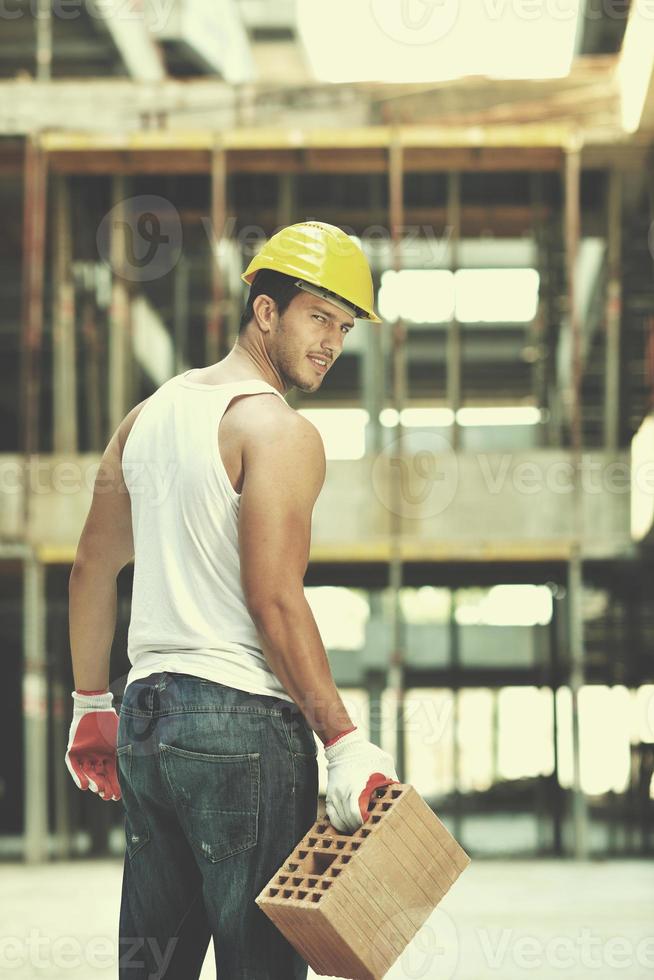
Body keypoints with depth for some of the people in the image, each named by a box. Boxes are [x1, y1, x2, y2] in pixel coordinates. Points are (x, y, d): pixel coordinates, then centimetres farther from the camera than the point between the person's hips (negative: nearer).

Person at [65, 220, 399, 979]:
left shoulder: (150, 413, 16)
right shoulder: (280, 432, -9)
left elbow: (93, 567, 19)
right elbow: (274, 600, -17)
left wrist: (92, 704, 26)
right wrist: (344, 740, -16)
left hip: (147, 716, 8)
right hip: (242, 719, -8)